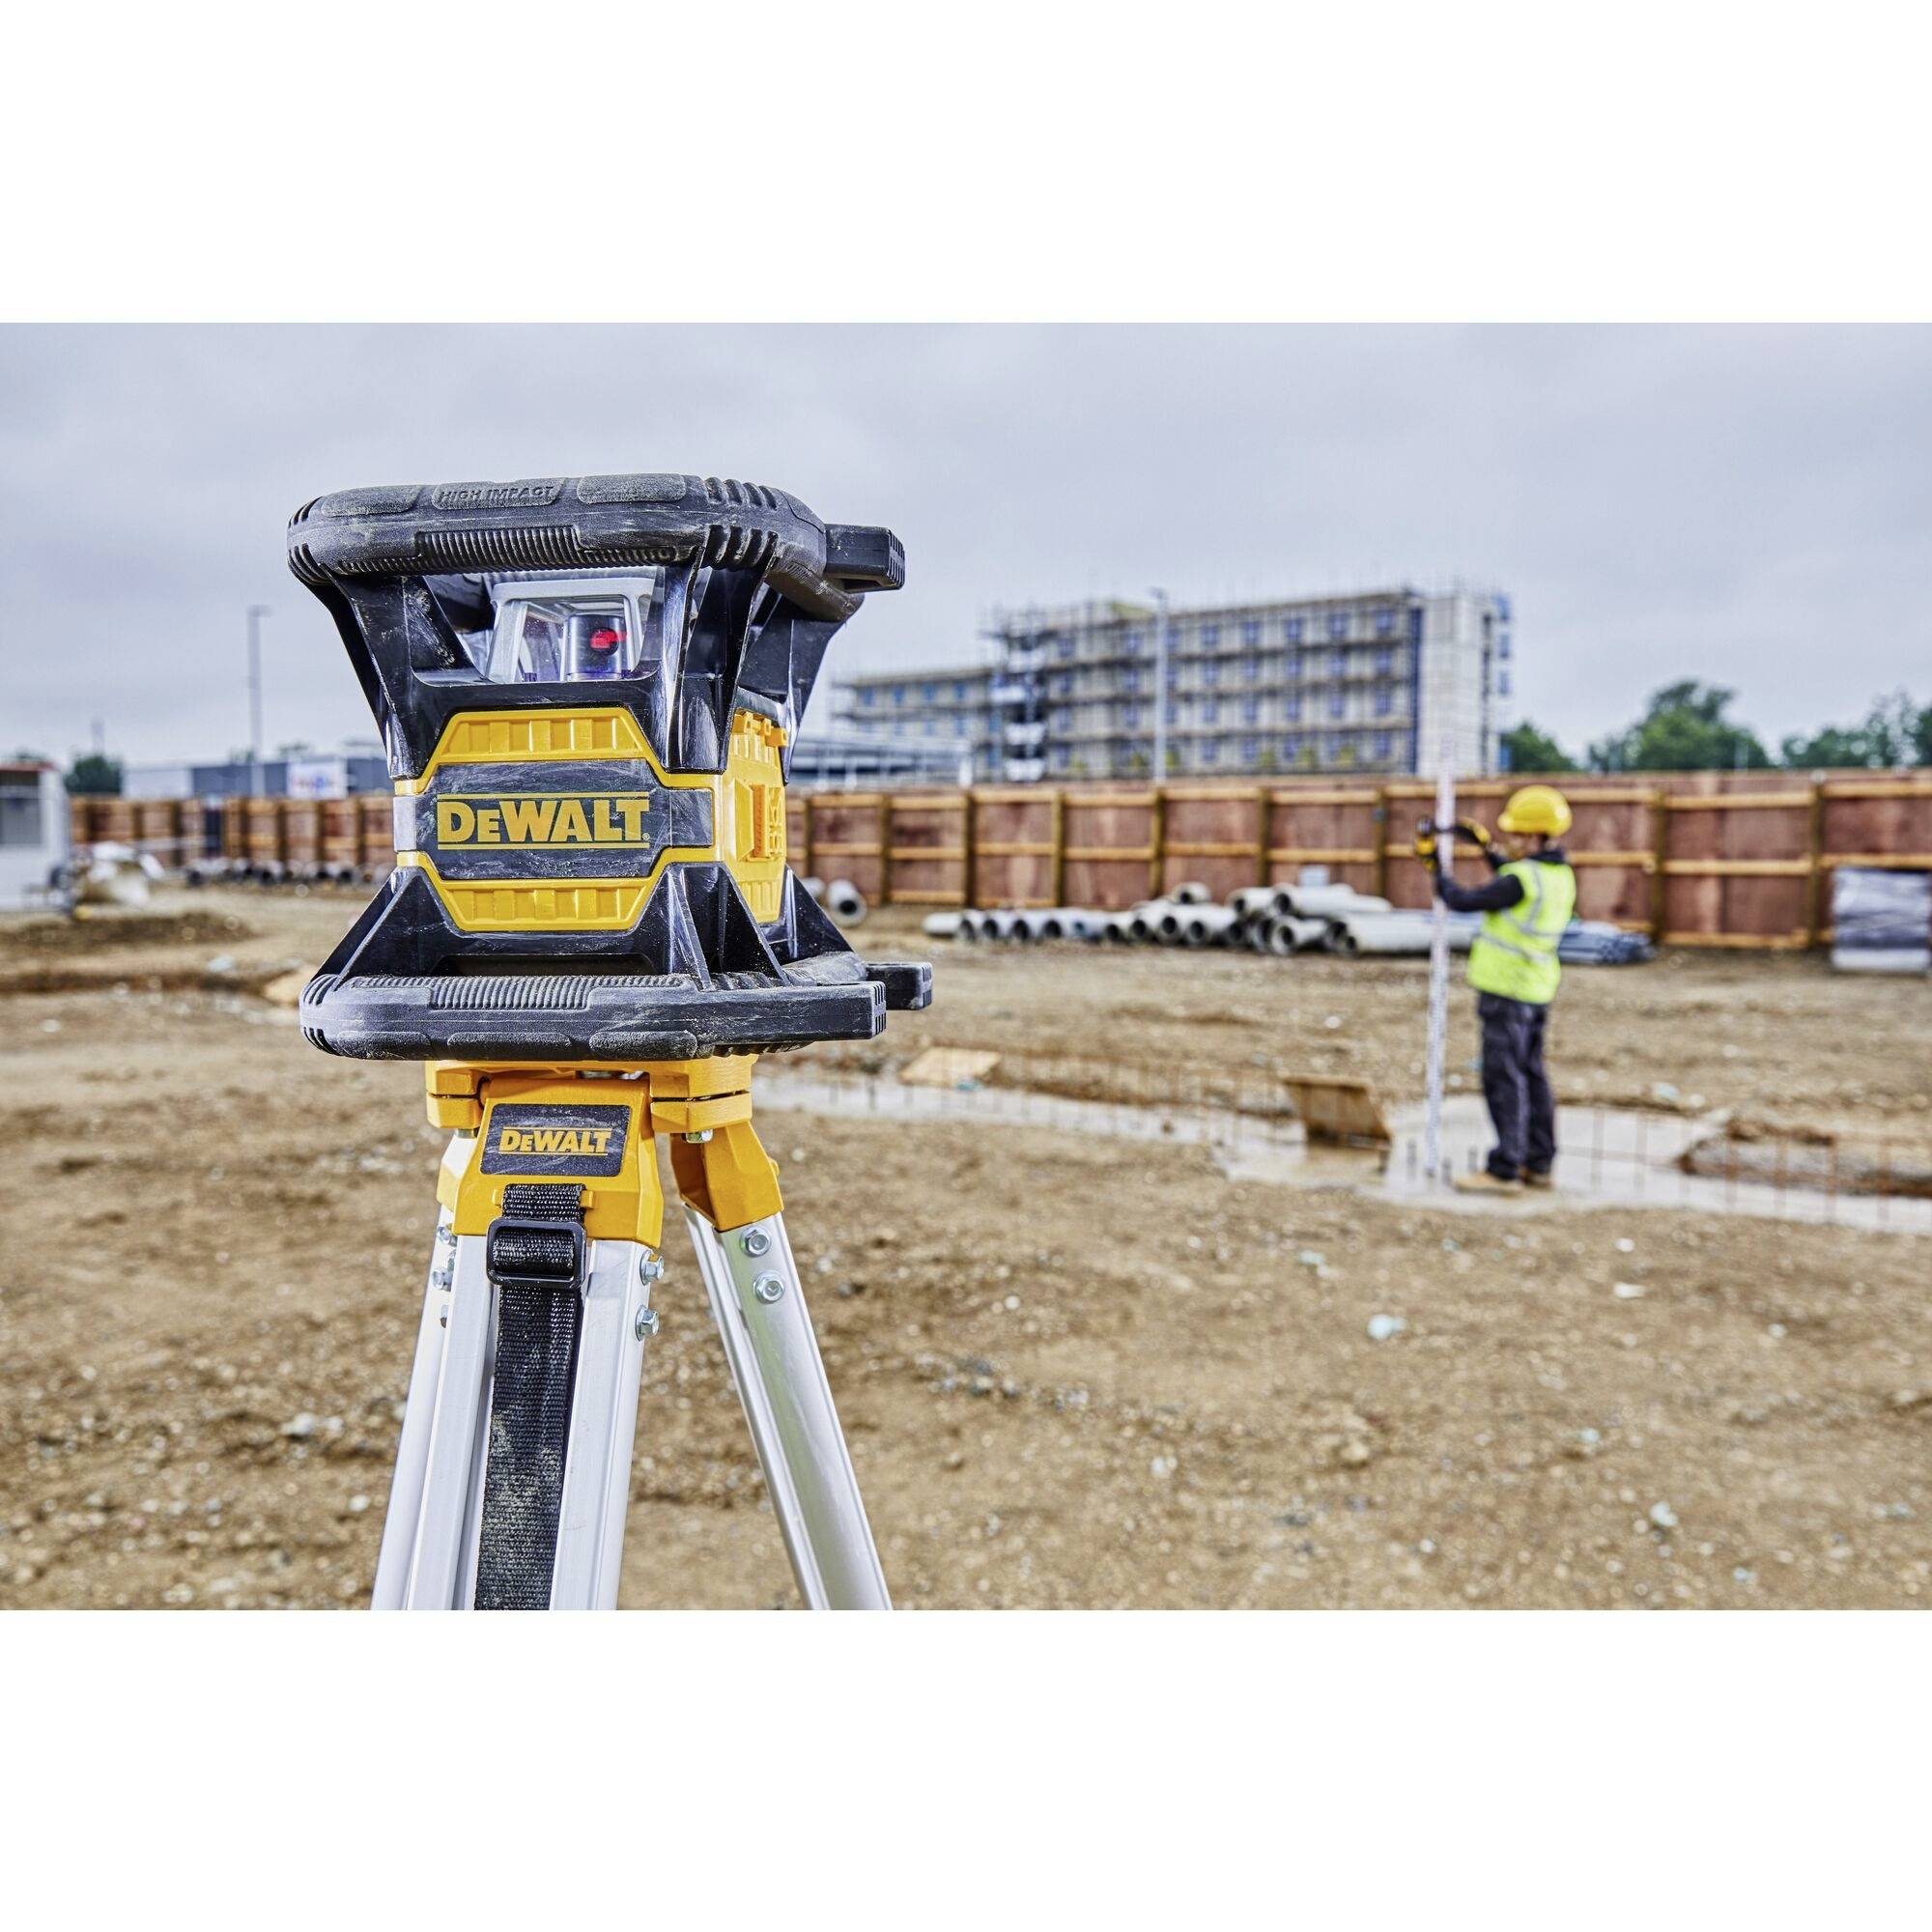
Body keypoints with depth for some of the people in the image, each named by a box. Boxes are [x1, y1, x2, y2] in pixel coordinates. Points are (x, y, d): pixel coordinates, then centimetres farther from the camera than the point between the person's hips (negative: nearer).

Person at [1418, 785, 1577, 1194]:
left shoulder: (1522, 879, -21)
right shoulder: (1561, 875, 7)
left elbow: (1463, 901, -15)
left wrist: (1434, 865, -1)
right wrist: (1487, 848, 27)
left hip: (1506, 991, -9)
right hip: (1535, 990, 9)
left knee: (1504, 1079, -5)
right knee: (1531, 1076, 15)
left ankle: (1504, 1170, -1)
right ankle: (1538, 1165, 22)